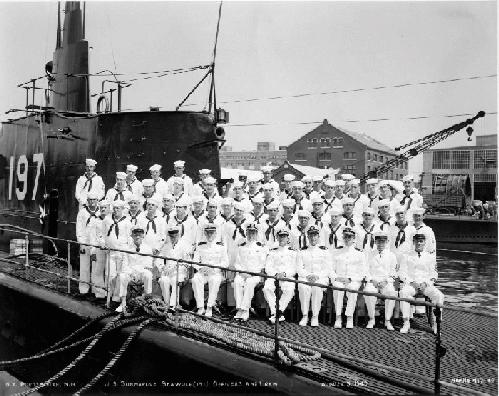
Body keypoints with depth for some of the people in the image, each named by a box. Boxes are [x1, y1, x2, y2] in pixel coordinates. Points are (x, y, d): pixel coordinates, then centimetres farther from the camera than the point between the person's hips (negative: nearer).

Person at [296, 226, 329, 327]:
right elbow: (299, 268, 8)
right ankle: (305, 316, -26)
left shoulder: (324, 251, 13)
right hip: (305, 277, 1)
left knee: (317, 287, -35)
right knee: (303, 287, -33)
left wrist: (317, 276, -14)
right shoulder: (302, 251, 16)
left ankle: (315, 317, -28)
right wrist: (307, 275, -12)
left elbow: (327, 269, 4)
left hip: (320, 278, -1)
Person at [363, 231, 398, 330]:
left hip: (386, 282, 0)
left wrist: (386, 282, -8)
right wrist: (372, 280, -8)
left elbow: (393, 273, 9)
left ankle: (388, 320, -23)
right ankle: (371, 319, -20)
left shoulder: (391, 256, 12)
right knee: (368, 292, -33)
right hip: (372, 281, 0)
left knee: (391, 293, -33)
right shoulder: (370, 255, 13)